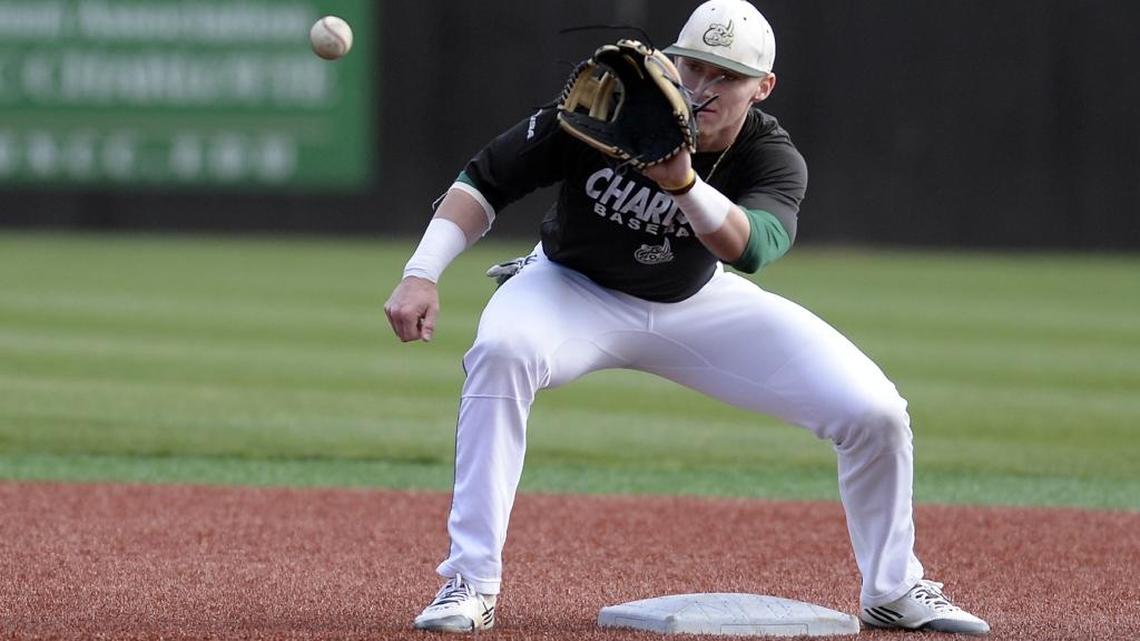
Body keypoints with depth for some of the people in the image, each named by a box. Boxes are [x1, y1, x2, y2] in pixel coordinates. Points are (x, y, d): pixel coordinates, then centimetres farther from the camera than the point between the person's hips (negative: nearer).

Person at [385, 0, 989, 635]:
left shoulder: (774, 160, -23)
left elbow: (751, 246, -45)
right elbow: (485, 180, -18)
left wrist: (682, 182, -63)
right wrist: (422, 274, -31)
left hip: (698, 306, 2)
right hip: (573, 291, -2)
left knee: (877, 413, -10)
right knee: (502, 350, -38)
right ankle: (470, 585, -30)